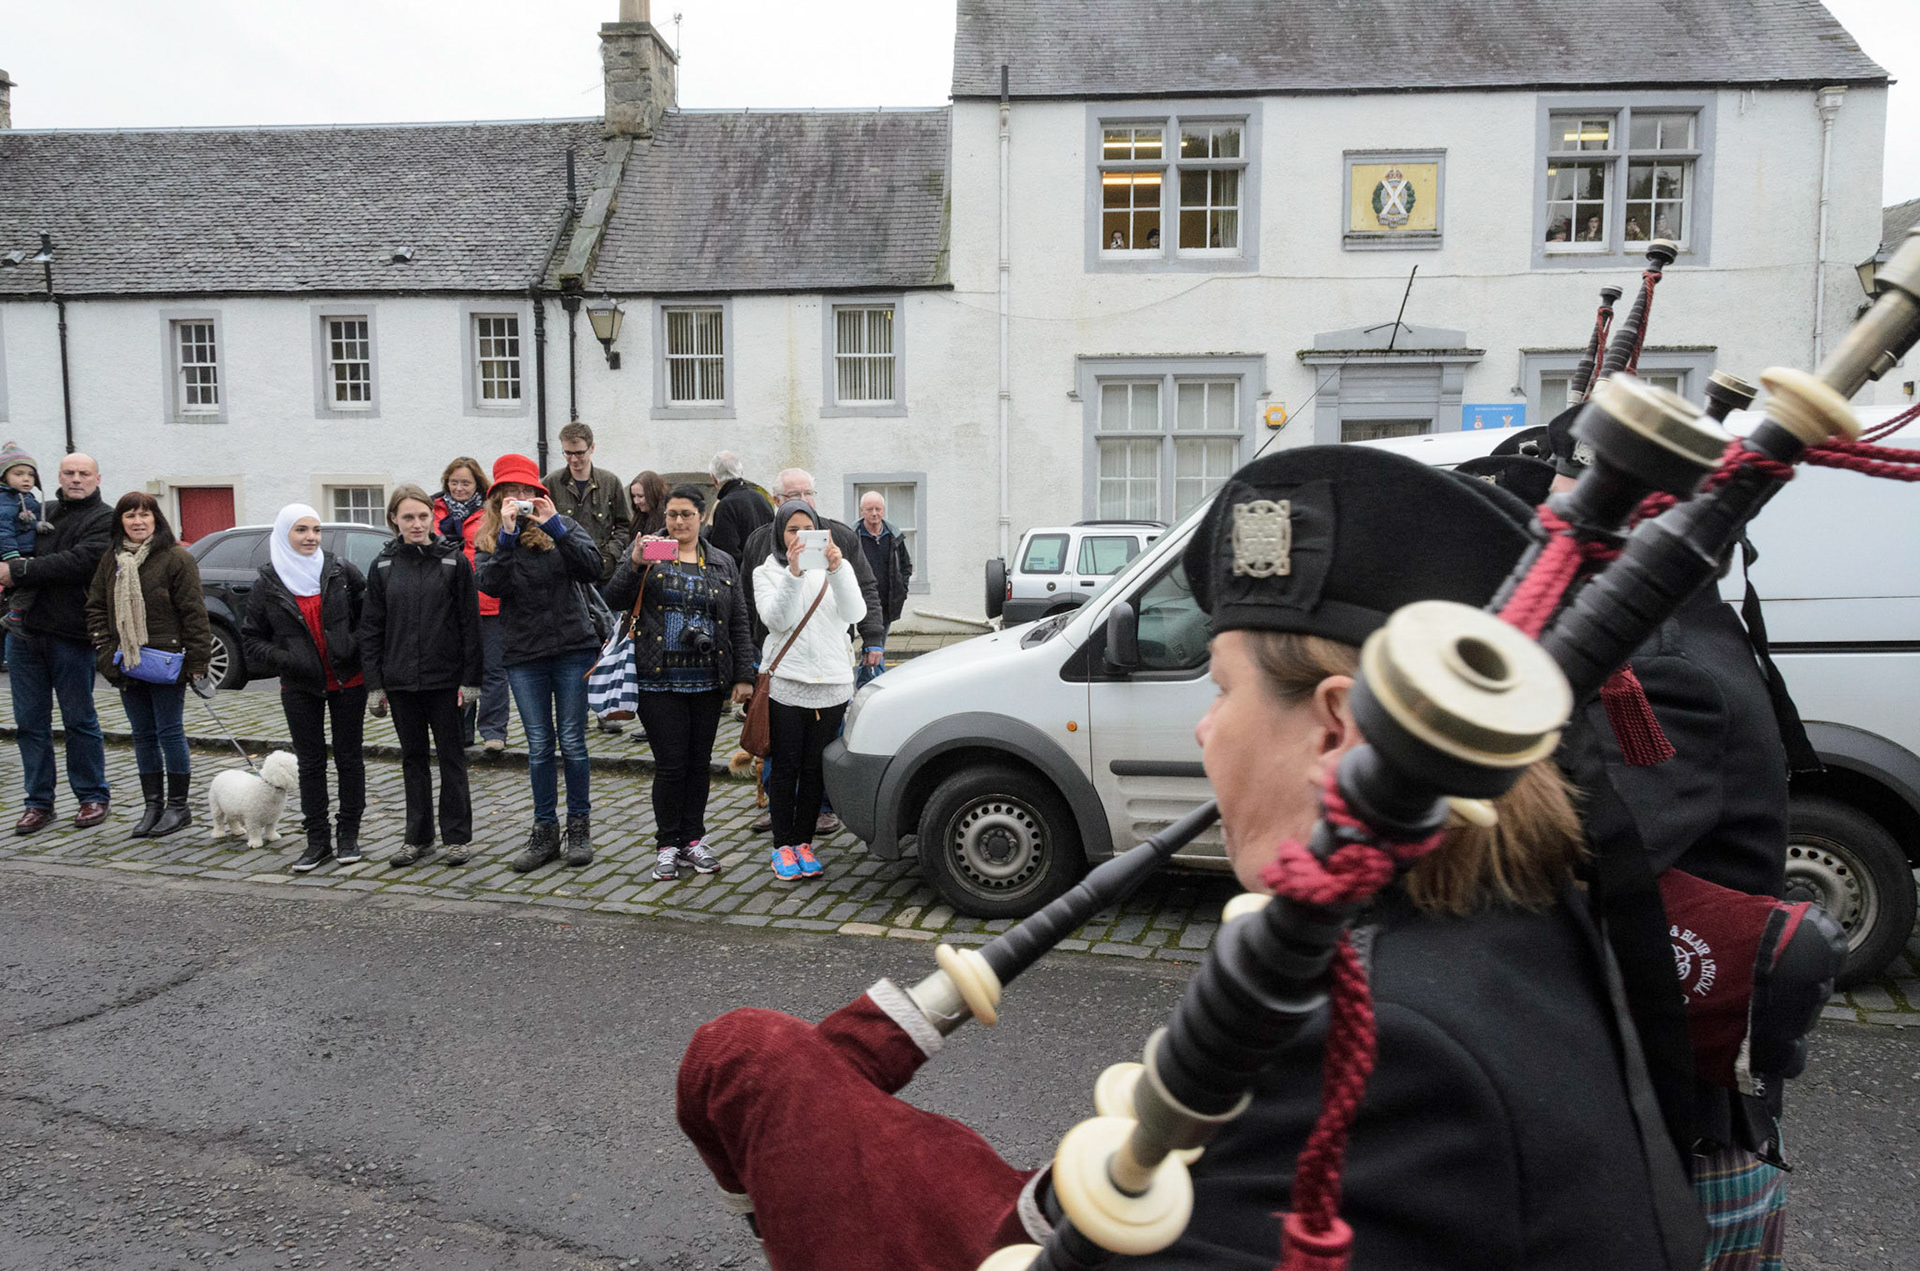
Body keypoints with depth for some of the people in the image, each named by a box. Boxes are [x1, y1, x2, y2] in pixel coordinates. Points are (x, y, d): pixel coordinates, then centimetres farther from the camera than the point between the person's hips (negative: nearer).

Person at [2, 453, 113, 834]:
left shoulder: (104, 520, -2)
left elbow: (78, 561, -16)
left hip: (71, 635, -5)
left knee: (80, 720, 3)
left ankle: (93, 797, 15)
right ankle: (39, 802, 15)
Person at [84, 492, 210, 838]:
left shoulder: (177, 558, -7)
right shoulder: (110, 561, 10)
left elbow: (193, 612, -9)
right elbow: (96, 609, 11)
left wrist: (196, 661, -12)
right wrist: (107, 654, -1)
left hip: (166, 662, -6)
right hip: (127, 664, 6)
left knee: (169, 732, 0)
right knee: (143, 735, 11)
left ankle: (177, 805, 10)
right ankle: (153, 805, 19)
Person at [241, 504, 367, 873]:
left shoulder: (341, 571, -3)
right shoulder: (268, 582, -1)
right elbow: (251, 635, 4)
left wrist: (357, 647, -11)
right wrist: (279, 658, -12)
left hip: (348, 680, 0)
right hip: (299, 687, 1)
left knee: (348, 758, 7)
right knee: (310, 763, 6)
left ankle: (348, 835, 18)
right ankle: (317, 839, 15)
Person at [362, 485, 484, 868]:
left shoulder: (453, 560, -3)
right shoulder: (383, 566, 5)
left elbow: (470, 623, -4)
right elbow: (371, 627, 7)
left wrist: (470, 678, -8)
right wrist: (374, 681, 1)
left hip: (445, 678, -3)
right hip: (400, 679, 3)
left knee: (451, 756, 4)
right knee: (413, 757, 11)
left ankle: (457, 836, 13)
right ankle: (418, 837, 21)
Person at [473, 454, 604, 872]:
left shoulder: (563, 527, 3)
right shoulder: (487, 541, 6)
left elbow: (592, 569, -13)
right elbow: (490, 584, -13)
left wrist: (554, 527, -20)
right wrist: (507, 534, -19)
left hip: (572, 648, -1)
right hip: (523, 654, 1)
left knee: (572, 741, 3)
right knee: (539, 746, 7)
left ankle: (579, 826, 16)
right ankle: (545, 830, 18)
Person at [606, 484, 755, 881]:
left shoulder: (722, 563, 12)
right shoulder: (647, 551, 5)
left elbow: (739, 625, 11)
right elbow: (615, 600, -5)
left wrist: (743, 675, 4)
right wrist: (635, 565, -20)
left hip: (707, 683, 3)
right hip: (660, 681, -3)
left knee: (699, 762, 9)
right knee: (670, 765, -3)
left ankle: (693, 838, 22)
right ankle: (667, 845, 11)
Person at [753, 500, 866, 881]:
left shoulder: (837, 566, 9)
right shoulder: (767, 572, 5)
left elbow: (855, 613, -8)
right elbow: (777, 620, -12)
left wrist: (837, 570, -22)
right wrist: (794, 573, -23)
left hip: (831, 683, 2)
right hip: (785, 681, -1)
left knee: (814, 769, 8)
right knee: (785, 767, 3)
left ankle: (804, 842, 18)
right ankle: (783, 845, 13)